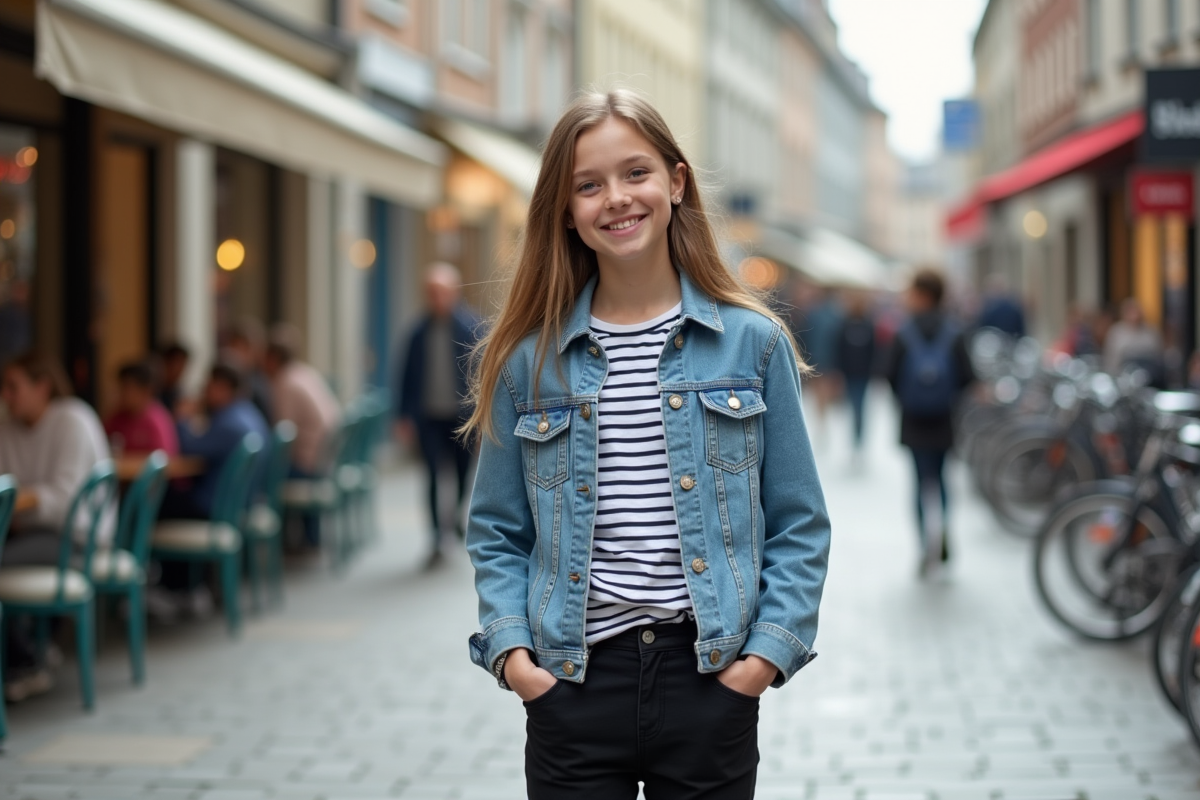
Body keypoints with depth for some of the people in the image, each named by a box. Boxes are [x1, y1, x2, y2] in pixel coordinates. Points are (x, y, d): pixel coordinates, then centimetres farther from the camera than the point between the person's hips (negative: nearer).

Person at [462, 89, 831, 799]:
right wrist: (510, 650, -6)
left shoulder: (753, 341, 1)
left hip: (710, 682, 0)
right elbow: (498, 532, 8)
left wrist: (768, 653, -8)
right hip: (573, 682, 1)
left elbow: (799, 526, 3)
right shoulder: (529, 357, 3)